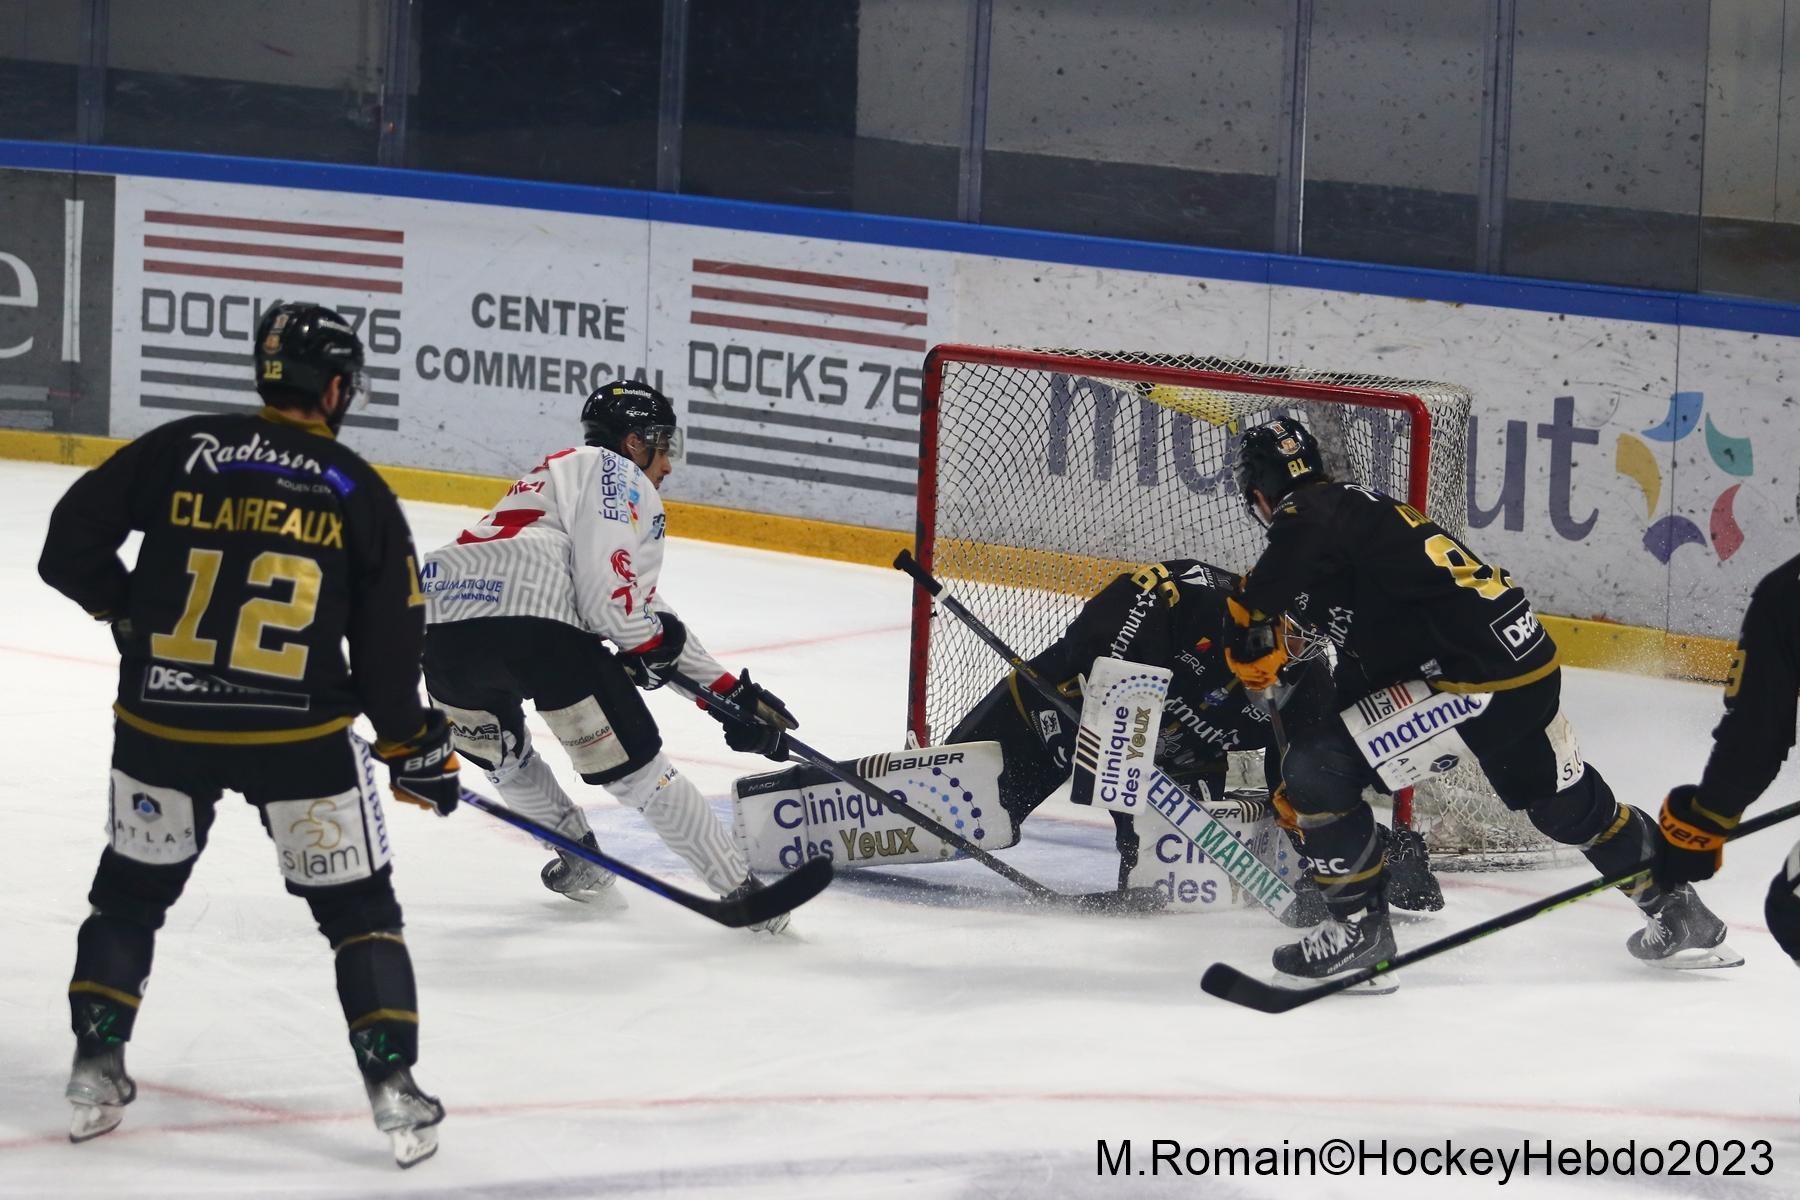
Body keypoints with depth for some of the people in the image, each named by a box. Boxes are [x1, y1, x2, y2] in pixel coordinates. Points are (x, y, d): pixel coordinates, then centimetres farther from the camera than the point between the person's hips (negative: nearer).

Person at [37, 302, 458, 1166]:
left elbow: (71, 545, 1)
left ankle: (96, 1070, 22)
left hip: (162, 721, 2)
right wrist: (414, 747, 13)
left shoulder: (178, 451, 0)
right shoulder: (358, 493, -1)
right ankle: (392, 1088, 4)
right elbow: (389, 642, 0)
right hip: (300, 736, -2)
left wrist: (130, 610, 19)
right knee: (358, 907, 12)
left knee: (132, 890, 23)